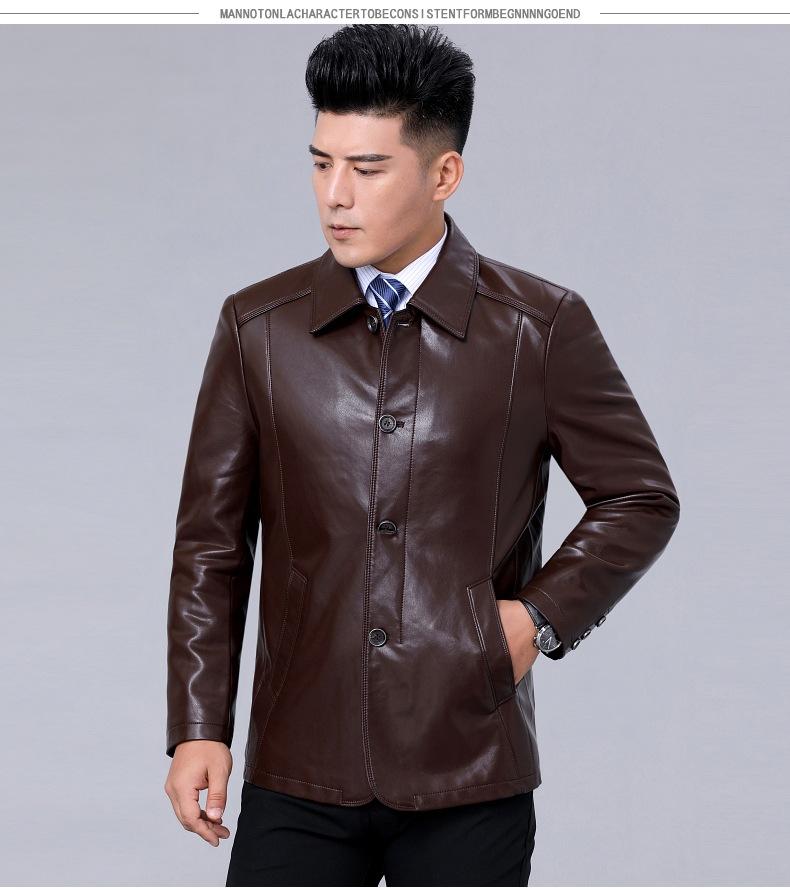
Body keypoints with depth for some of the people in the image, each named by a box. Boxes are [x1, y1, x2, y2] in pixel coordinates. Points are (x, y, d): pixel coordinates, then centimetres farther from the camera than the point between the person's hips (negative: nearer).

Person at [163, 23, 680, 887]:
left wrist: (545, 614, -5)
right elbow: (211, 540, 7)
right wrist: (197, 727, 2)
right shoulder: (257, 327, 3)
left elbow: (640, 498, 9)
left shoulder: (541, 328, -2)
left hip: (470, 782, -1)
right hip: (300, 779, 1)